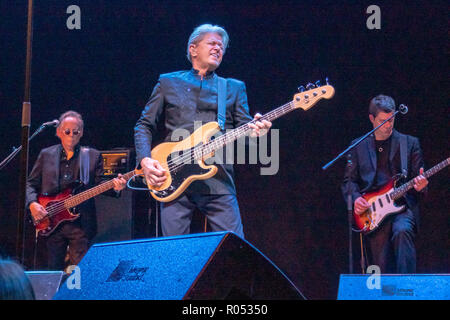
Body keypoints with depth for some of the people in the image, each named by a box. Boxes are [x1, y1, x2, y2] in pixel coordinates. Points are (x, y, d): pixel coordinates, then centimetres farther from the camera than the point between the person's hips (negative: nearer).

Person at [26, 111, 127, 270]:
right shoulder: (46, 155, 10)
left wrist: (114, 187, -18)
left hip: (80, 223, -2)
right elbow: (31, 183, 12)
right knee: (54, 270, 7)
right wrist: (32, 203, -6)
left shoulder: (93, 156, 7)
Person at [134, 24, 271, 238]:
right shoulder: (168, 83, 16)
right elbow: (144, 126, 14)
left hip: (218, 181, 1)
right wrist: (145, 160, -3)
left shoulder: (234, 88, 19)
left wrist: (255, 130, -14)